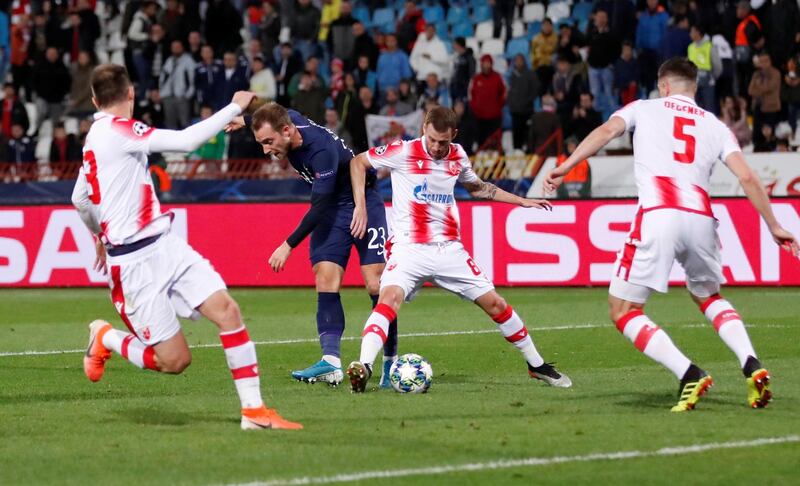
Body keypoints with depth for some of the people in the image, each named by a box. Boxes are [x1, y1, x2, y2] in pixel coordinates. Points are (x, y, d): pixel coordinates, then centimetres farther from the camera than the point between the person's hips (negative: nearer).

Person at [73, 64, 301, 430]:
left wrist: (100, 236, 47)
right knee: (174, 361, -7)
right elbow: (186, 140, -23)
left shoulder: (96, 136, 14)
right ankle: (105, 338, 21)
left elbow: (80, 199, 28)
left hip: (166, 247, 9)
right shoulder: (118, 130, -15)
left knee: (226, 310, -7)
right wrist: (235, 107, -12)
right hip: (137, 262, -9)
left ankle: (254, 410, -7)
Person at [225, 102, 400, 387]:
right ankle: (331, 362, -20)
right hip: (332, 209, 7)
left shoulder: (322, 150, -33)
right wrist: (245, 120, 17)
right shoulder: (289, 119, -11)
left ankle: (391, 361, 1)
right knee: (325, 279, -10)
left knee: (376, 285, -12)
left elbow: (319, 208, -28)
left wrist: (289, 245, -24)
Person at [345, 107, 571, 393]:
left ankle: (536, 365, 21)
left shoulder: (457, 157, 7)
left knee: (494, 303, 6)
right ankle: (363, 367, -41)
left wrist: (522, 201, 28)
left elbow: (476, 187, 28)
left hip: (449, 249, 4)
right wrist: (360, 205, -5)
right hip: (409, 249, -4)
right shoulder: (403, 152, -7)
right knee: (390, 298, -31)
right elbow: (358, 162, 5)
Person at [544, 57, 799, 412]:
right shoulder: (715, 126, 23)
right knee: (708, 298, 30)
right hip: (701, 218, 4)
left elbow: (606, 132, 1)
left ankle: (689, 375, -14)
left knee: (623, 311, 4)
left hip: (657, 216, -4)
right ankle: (752, 366, 7)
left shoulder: (644, 109, 20)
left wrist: (565, 167, -3)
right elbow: (747, 177, 12)